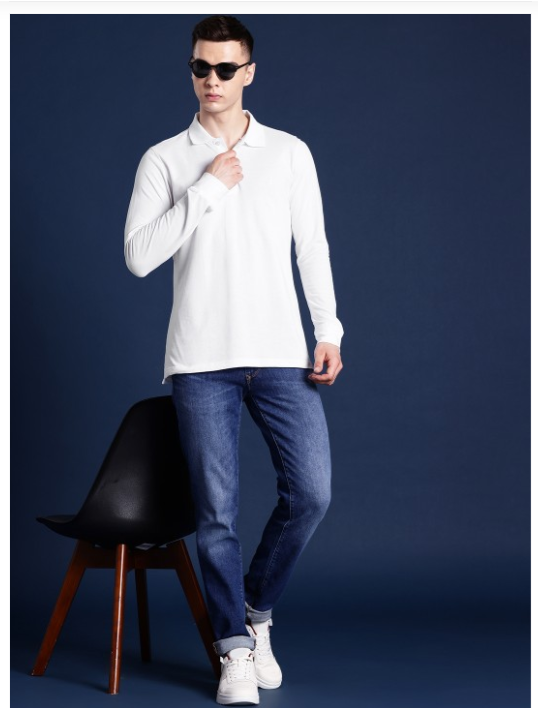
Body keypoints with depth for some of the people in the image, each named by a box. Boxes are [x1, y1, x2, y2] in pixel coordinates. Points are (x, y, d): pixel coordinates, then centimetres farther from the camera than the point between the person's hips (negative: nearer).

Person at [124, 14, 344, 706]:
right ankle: (235, 648, 14)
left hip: (281, 355, 1)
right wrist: (208, 188, -10)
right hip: (201, 361, -1)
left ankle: (257, 607, 18)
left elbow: (313, 250, 12)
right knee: (216, 511, -1)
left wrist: (329, 331, 3)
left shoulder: (290, 153, 11)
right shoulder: (164, 160, 5)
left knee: (311, 492, -7)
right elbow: (138, 255, -6)